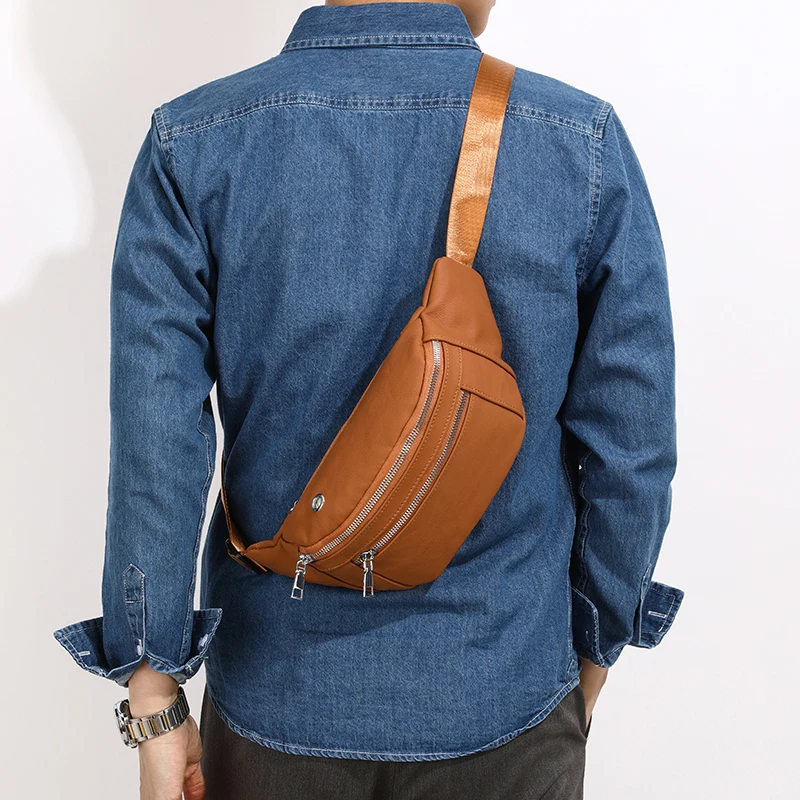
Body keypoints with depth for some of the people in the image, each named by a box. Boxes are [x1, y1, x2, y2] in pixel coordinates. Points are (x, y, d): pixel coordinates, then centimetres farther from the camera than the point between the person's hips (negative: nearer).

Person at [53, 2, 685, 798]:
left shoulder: (192, 147, -11)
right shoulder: (587, 146, -12)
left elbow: (154, 446, -13)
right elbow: (630, 446, -9)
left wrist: (155, 698, -4)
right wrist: (594, 648, 6)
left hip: (281, 695, 1)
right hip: (504, 695, 0)